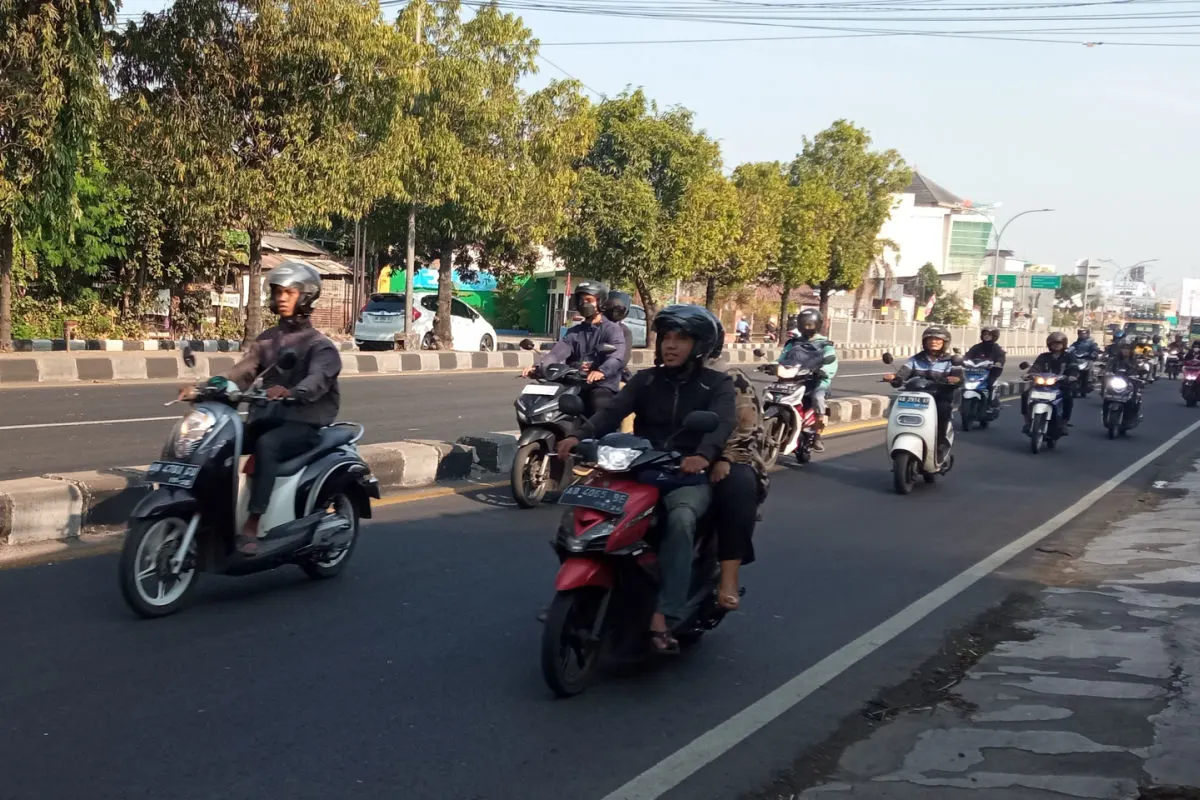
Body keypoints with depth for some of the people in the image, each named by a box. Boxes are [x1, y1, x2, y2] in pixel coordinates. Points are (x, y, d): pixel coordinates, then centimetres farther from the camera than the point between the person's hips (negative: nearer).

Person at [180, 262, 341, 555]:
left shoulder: (320, 345, -2)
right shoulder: (265, 340, 19)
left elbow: (317, 379, -23)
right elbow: (241, 373, 5)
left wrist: (291, 393, -46)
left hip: (303, 424, -6)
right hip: (265, 419, 6)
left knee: (266, 445, -36)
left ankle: (251, 527, -40)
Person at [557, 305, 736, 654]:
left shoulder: (717, 385, 3)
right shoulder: (645, 379, 12)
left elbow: (721, 423, -17)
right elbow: (612, 411, -4)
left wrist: (704, 455, -40)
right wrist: (580, 436, -24)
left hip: (688, 477, -3)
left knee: (679, 520, -36)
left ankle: (662, 618, -40)